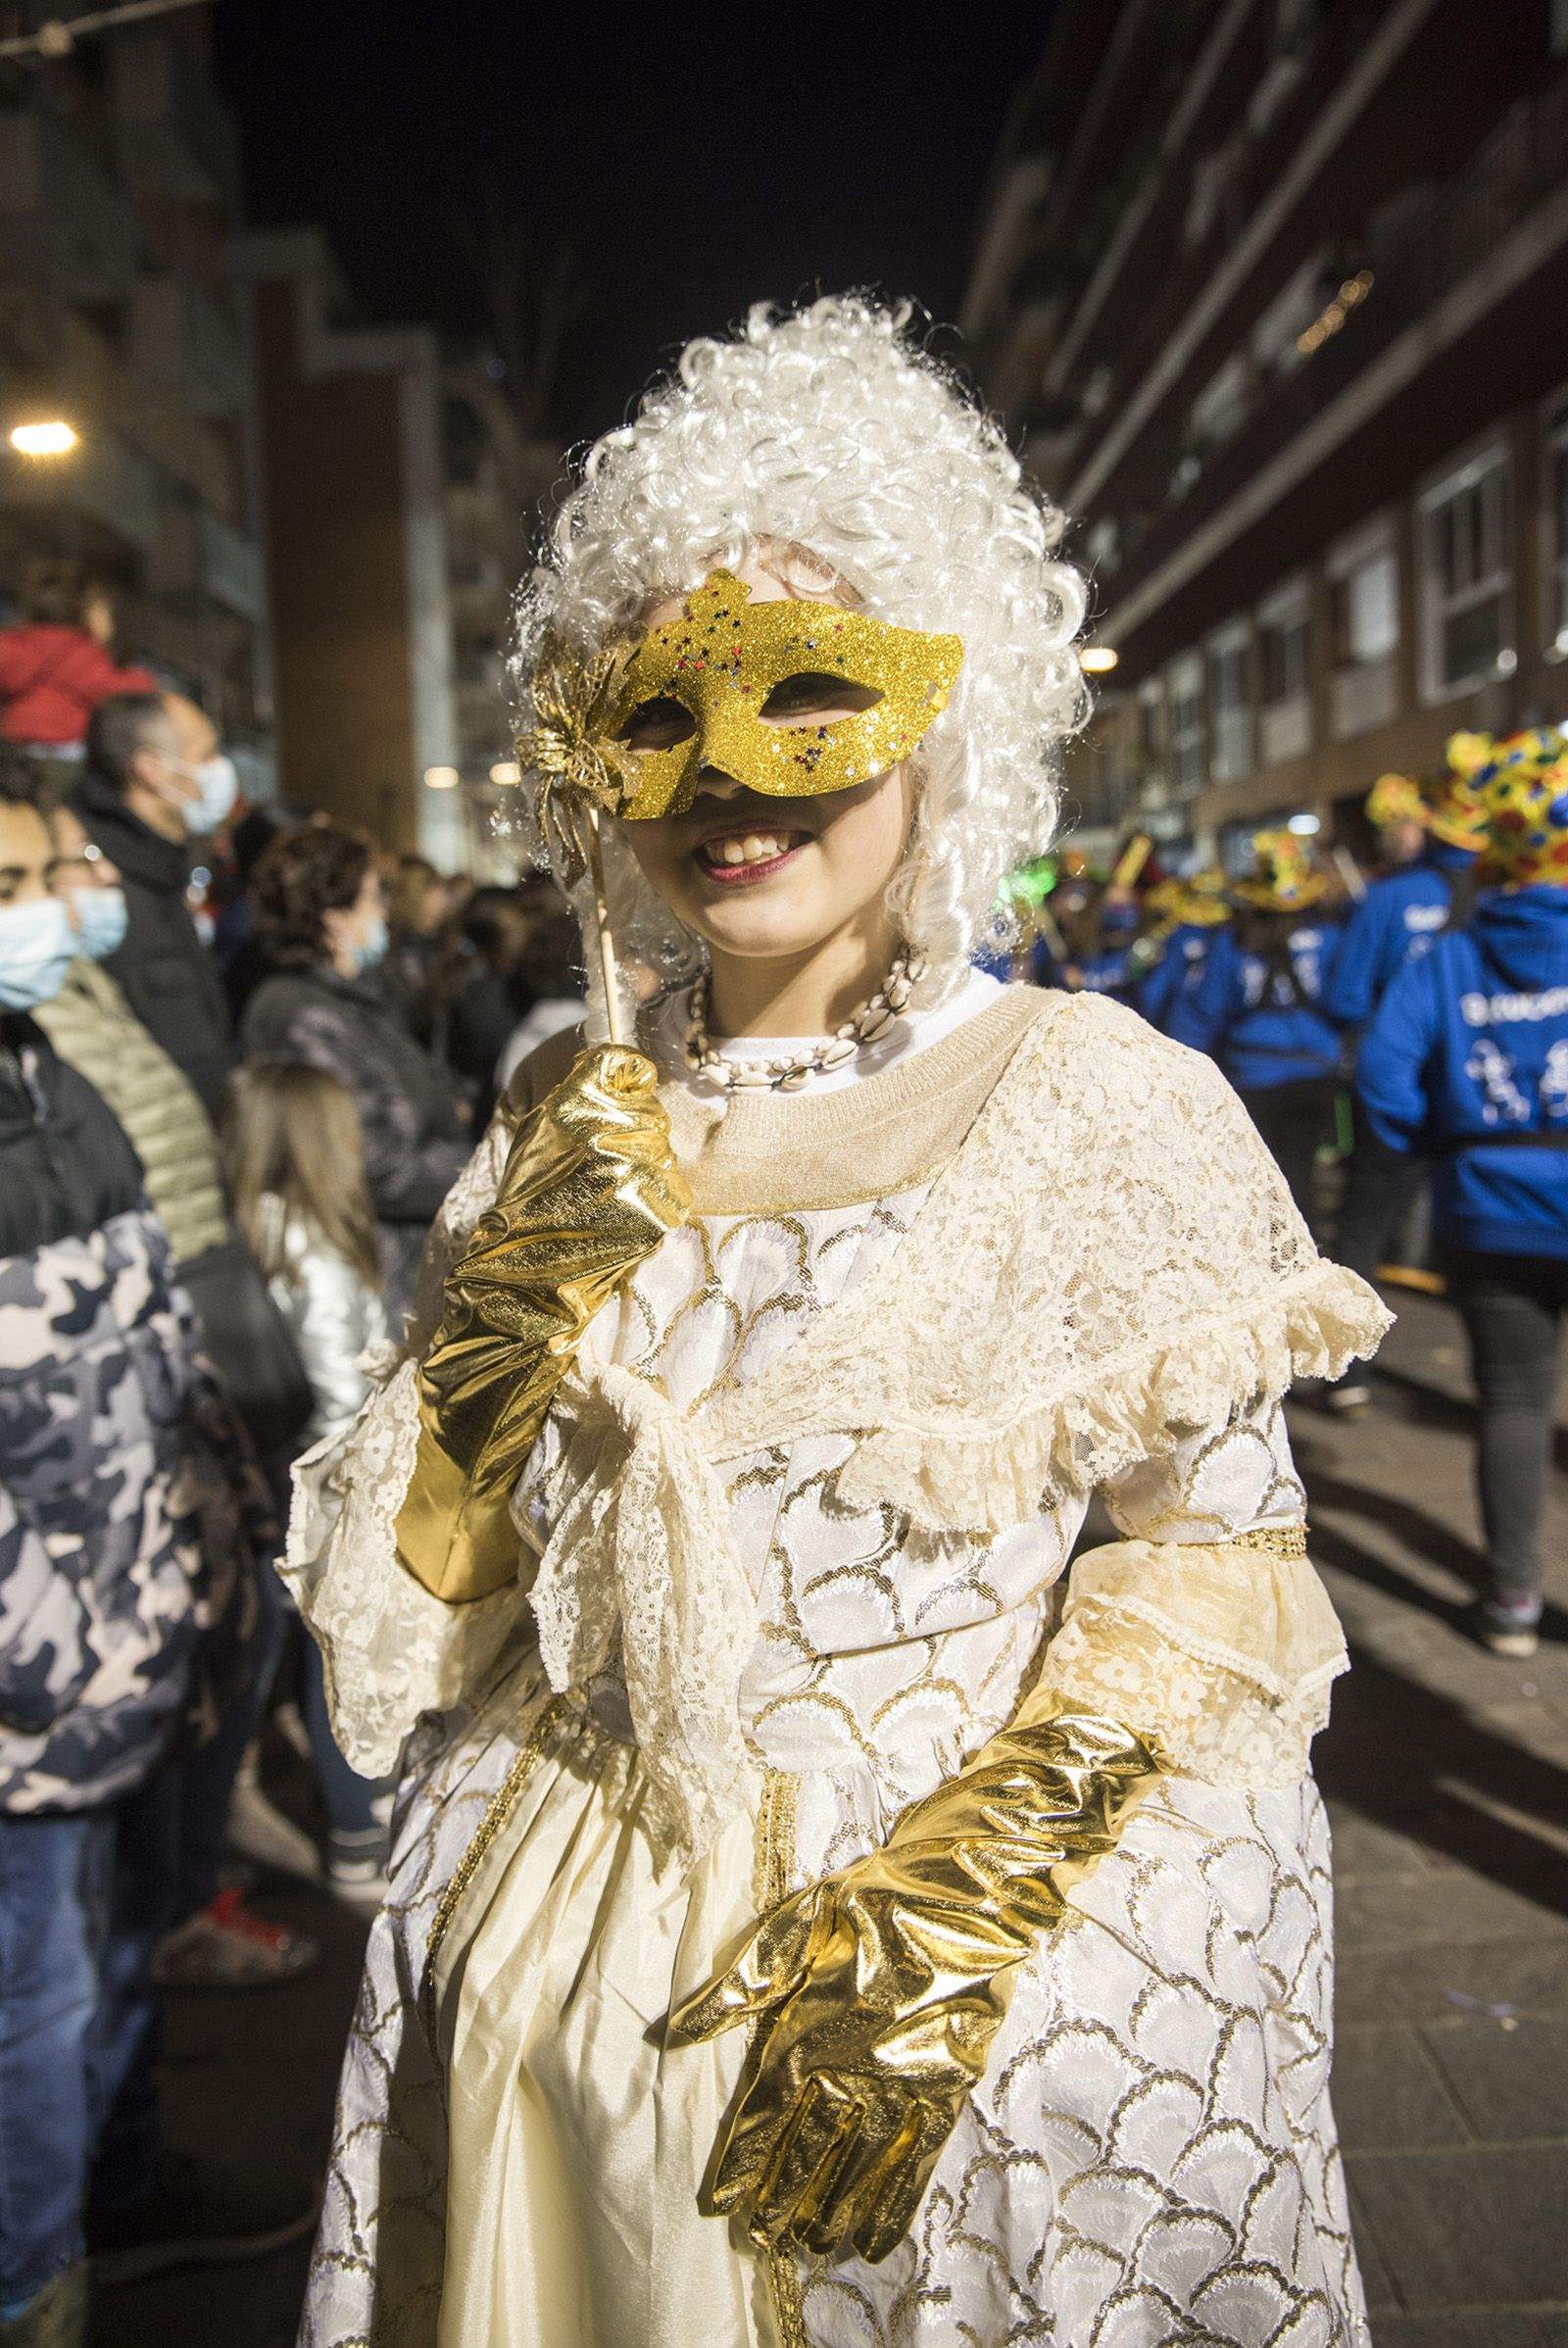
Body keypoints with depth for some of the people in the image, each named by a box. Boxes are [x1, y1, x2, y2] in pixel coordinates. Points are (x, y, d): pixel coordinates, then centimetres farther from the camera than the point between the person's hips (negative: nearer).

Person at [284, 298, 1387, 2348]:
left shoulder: (1104, 1102, -12)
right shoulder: (562, 1125, -1)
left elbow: (1214, 1574, -11)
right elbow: (416, 1597, 2)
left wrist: (952, 1923, -19)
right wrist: (505, 1330, -15)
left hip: (1020, 1945, -3)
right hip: (556, 1930, 4)